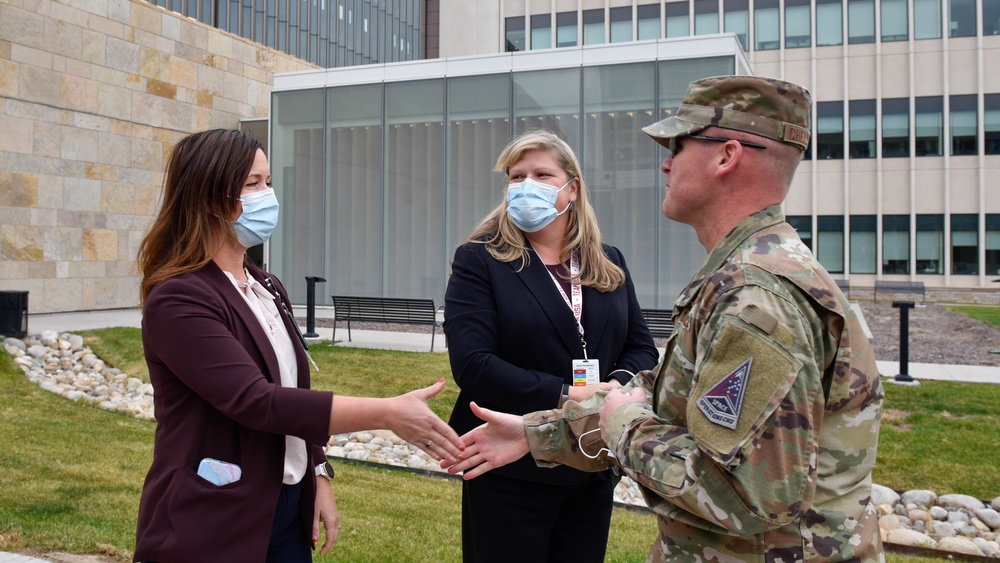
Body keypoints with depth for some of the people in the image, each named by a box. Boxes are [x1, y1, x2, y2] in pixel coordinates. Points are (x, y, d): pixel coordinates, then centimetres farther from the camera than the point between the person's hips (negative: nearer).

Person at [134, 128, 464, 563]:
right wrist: (389, 413, -29)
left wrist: (319, 479, 7)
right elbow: (256, 402, -27)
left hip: (288, 509, 7)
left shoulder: (267, 289, 8)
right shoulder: (178, 300, -18)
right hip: (212, 525, -7)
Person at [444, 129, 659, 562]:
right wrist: (565, 396, -22)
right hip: (509, 472, -4)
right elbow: (472, 364, -16)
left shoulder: (610, 265, 9)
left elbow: (642, 347, 9)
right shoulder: (479, 261, -6)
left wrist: (618, 385, -13)